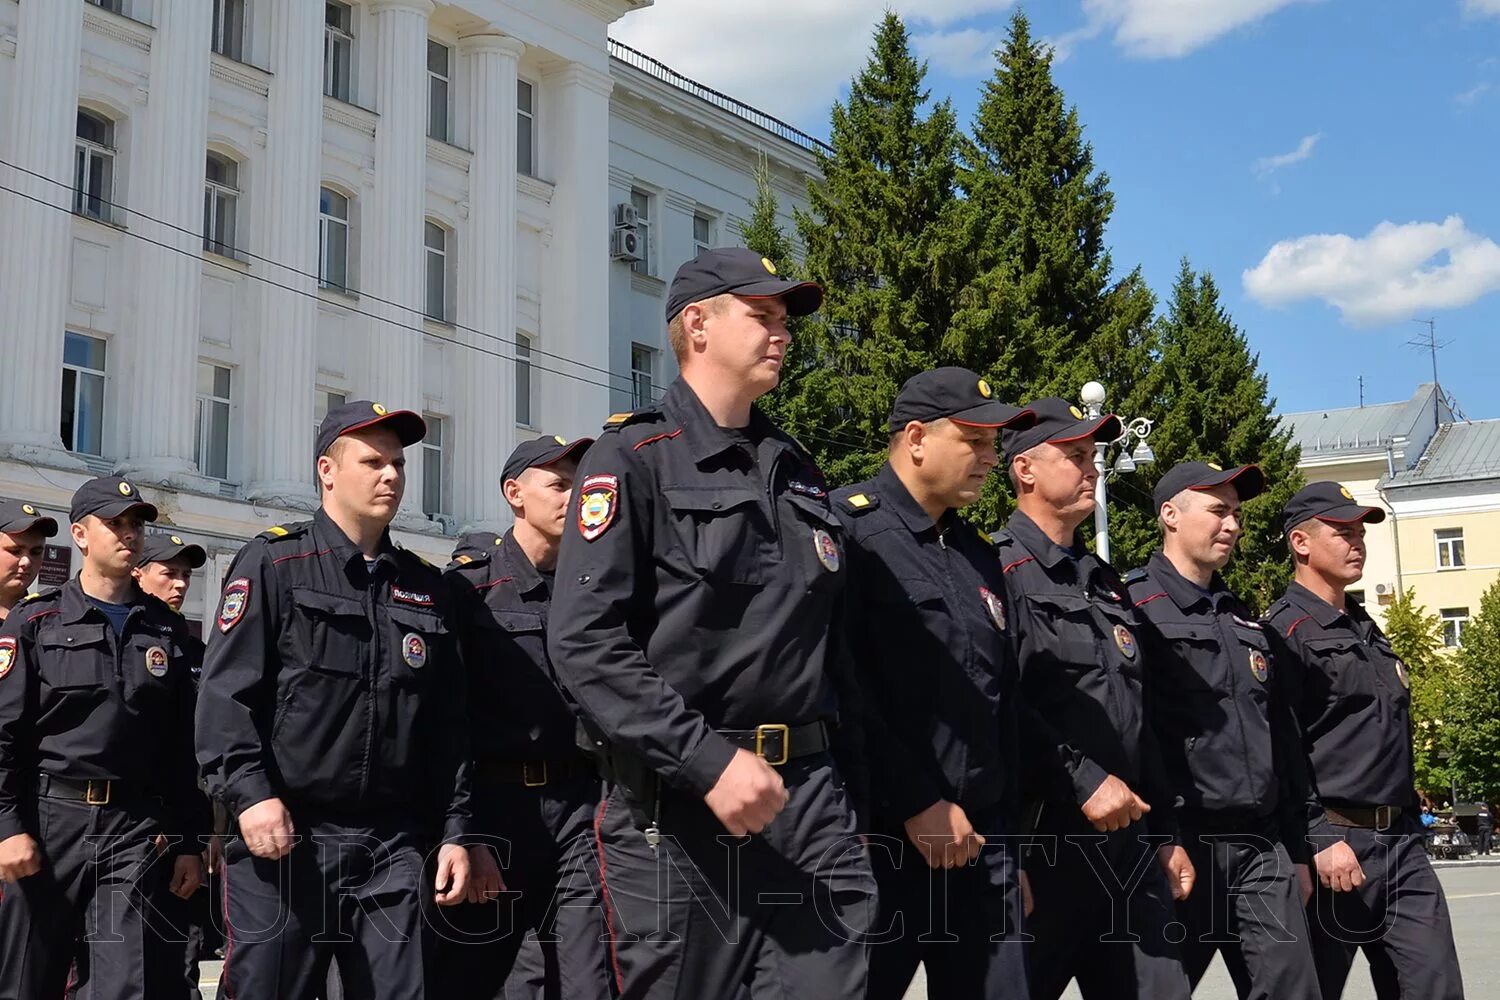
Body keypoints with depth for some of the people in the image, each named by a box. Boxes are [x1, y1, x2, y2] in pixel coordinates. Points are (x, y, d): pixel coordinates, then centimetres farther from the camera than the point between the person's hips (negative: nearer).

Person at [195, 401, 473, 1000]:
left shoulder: (423, 586, 17)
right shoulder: (274, 564, 2)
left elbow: (447, 723, 16)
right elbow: (225, 690, -7)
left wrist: (453, 832, 10)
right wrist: (249, 792, -19)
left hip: (393, 849, 4)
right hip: (283, 838, -4)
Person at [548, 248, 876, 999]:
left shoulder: (798, 472, 18)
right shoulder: (634, 457, -3)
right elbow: (584, 640, -14)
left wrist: (850, 789, 14)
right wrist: (708, 762, -20)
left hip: (811, 797, 6)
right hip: (678, 804, -5)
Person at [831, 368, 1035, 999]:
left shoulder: (978, 553, 18)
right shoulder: (848, 528, -7)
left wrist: (1008, 844, 16)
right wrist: (918, 804, -16)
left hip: (980, 841, 7)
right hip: (881, 836, -7)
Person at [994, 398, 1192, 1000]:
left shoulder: (1105, 582, 21)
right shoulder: (999, 568, -6)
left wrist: (1165, 835, 19)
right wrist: (1084, 780, -19)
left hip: (1126, 838, 8)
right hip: (1044, 837, -8)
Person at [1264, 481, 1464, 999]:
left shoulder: (1366, 629, 20)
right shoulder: (1285, 630, -8)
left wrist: (1409, 828, 21)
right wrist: (1318, 841, -21)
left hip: (1401, 843, 8)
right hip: (1334, 845, -8)